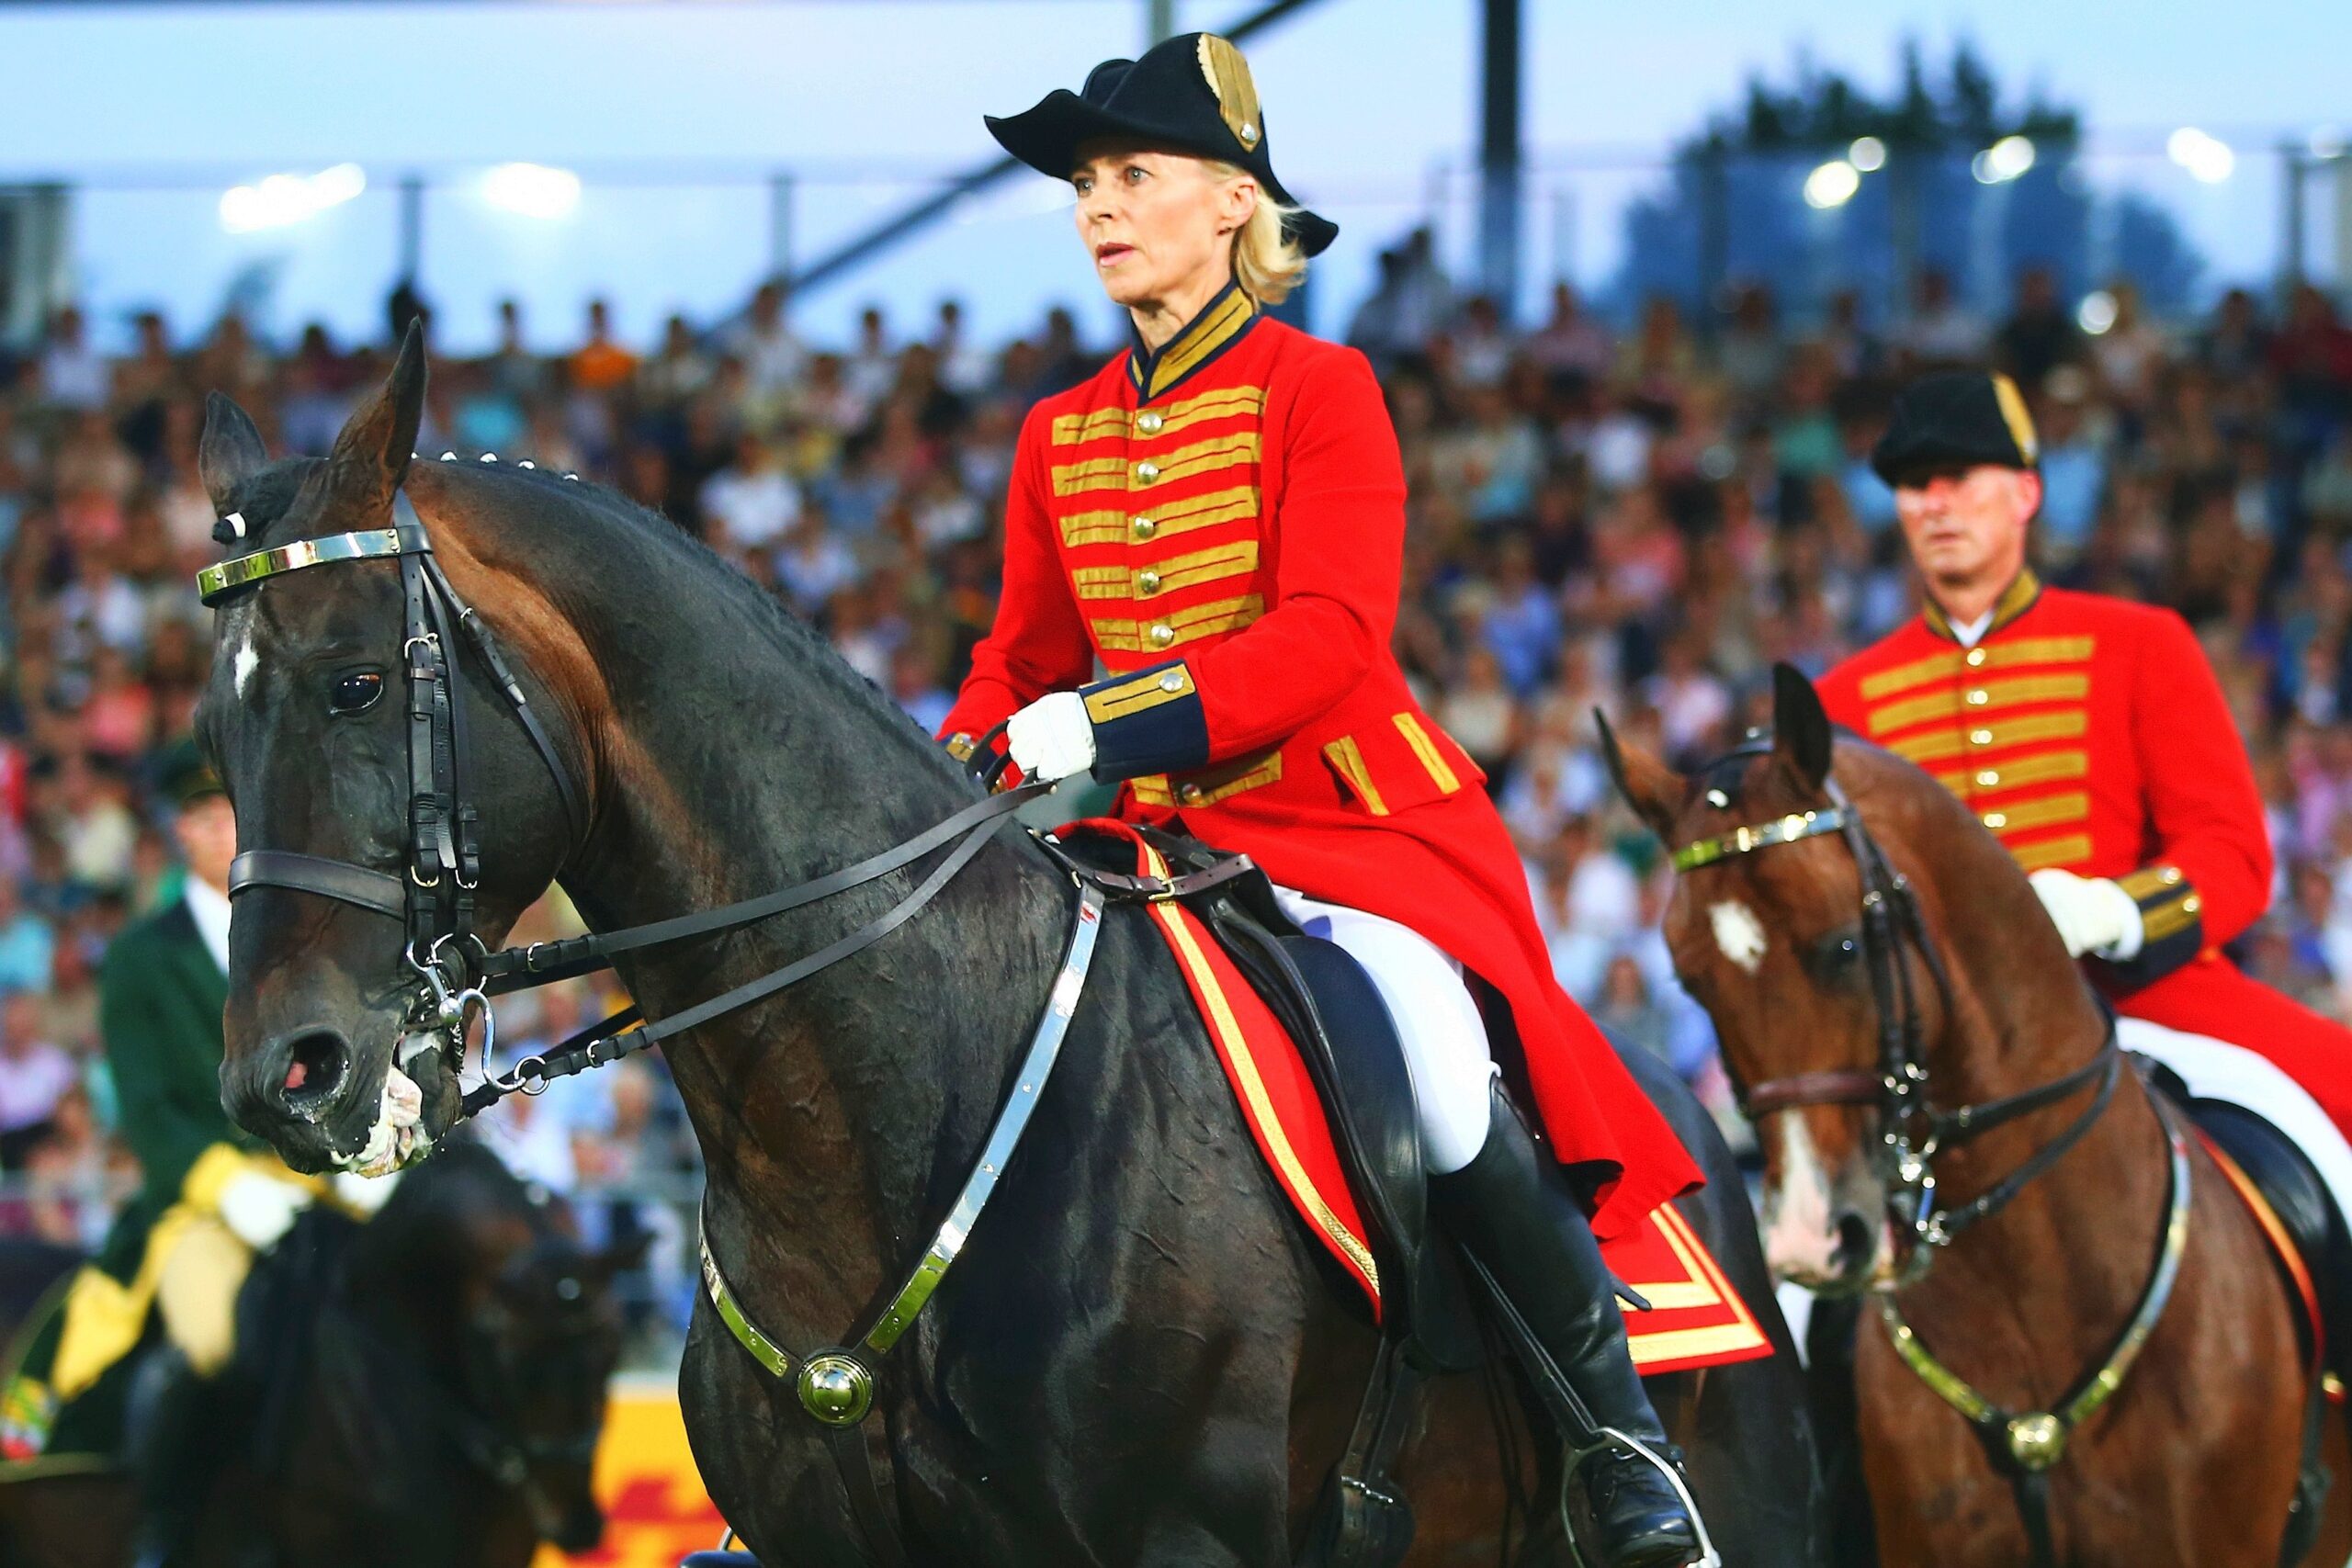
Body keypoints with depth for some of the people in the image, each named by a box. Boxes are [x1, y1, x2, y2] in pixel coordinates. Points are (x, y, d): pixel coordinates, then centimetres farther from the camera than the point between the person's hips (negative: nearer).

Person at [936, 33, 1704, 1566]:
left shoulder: (1319, 391, -6)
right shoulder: (1063, 436, 13)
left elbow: (1325, 638, -18)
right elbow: (1028, 658, 15)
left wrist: (1106, 723, -29)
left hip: (1359, 821, -6)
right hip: (1164, 836, 6)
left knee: (1439, 1082, -31)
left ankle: (1619, 1418, -14)